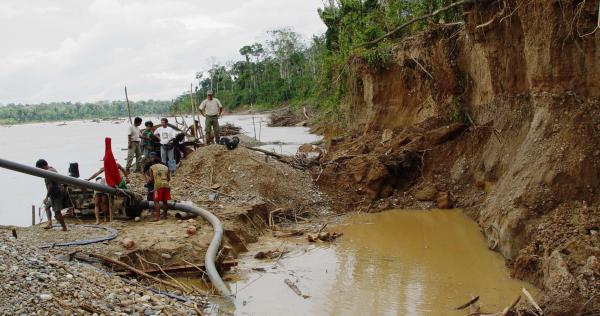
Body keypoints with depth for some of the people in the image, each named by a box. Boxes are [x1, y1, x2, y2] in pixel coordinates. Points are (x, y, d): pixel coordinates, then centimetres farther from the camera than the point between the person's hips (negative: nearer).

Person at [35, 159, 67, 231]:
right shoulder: (53, 169, 15)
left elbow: (50, 185, -21)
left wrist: (47, 197, -17)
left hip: (54, 194, -11)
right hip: (59, 192, 11)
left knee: (57, 211, -7)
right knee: (47, 206, 22)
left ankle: (64, 227, -5)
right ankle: (49, 222, 11)